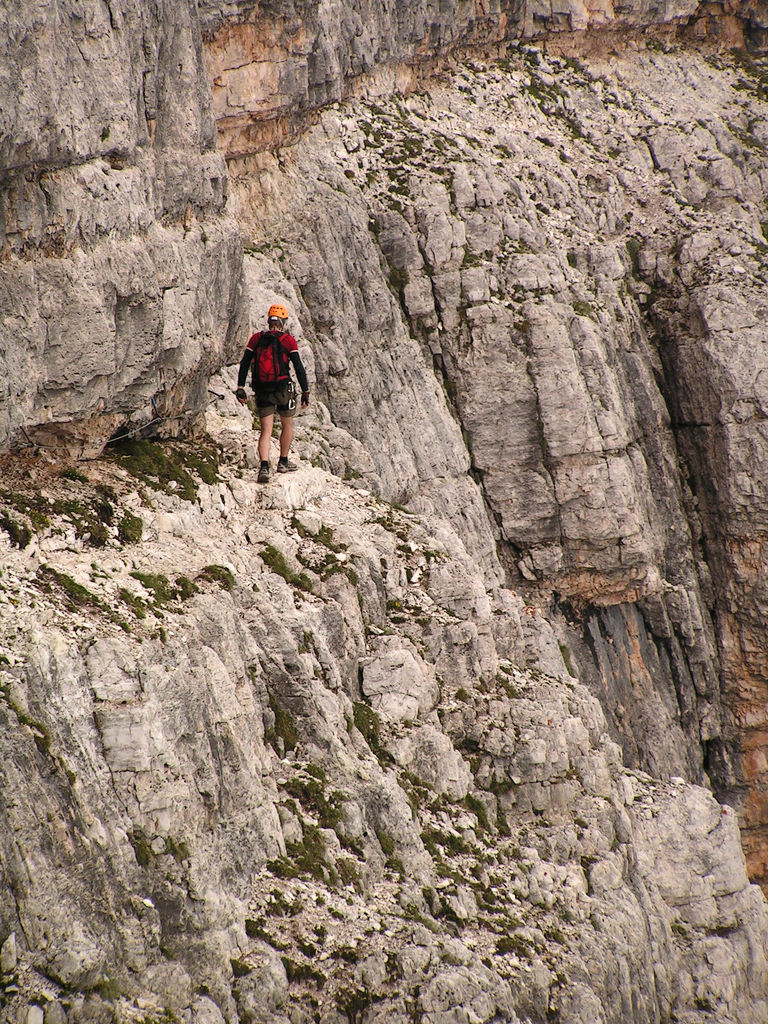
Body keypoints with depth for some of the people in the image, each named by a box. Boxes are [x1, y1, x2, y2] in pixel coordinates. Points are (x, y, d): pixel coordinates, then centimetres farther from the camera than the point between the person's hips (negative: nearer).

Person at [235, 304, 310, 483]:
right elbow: (299, 368, -7)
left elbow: (244, 364, 1)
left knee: (266, 431, 2)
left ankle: (264, 467, -17)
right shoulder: (288, 340, -5)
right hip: (283, 388, -2)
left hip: (262, 391, 2)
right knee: (287, 426, 20)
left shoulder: (256, 338, 4)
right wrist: (305, 391, -3)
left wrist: (240, 388, 4)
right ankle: (283, 462, 31)